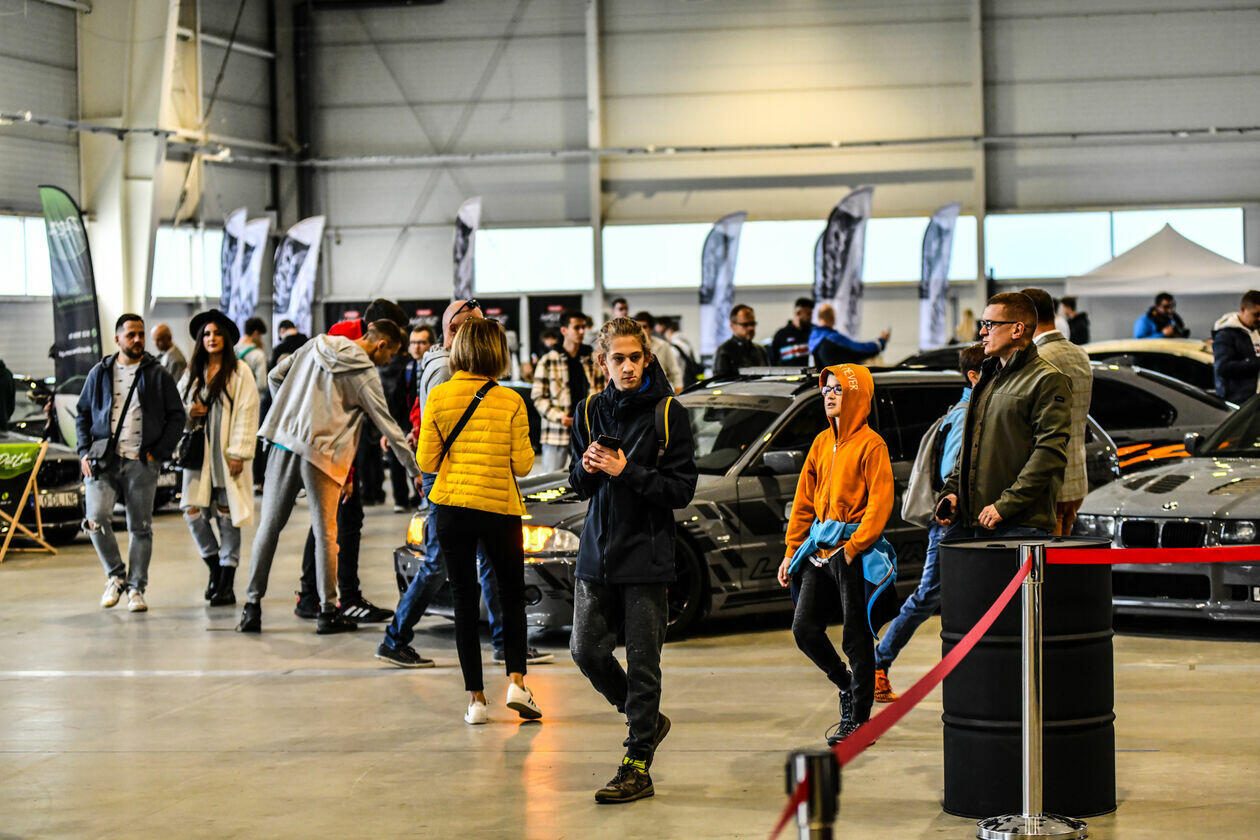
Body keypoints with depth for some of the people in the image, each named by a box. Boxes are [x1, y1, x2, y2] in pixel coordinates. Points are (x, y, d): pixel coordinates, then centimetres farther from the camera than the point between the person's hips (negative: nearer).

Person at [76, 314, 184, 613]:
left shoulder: (157, 375, 6)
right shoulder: (100, 373, 12)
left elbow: (176, 416, 8)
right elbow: (83, 414, 18)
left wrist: (159, 452, -3)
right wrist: (85, 452, 4)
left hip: (141, 462, -1)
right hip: (103, 461, 1)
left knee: (140, 528, 2)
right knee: (97, 518, -15)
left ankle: (136, 588, 12)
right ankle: (116, 575, 5)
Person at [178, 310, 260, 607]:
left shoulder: (240, 371, -1)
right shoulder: (193, 372, 15)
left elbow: (246, 413, -6)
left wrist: (238, 453, -12)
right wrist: (189, 412, -3)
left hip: (227, 453, -4)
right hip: (198, 451, 4)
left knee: (227, 515, -2)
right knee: (193, 510, -5)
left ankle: (226, 586, 4)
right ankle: (215, 568, 17)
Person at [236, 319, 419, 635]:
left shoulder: (315, 346, 13)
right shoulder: (365, 374, -2)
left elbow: (275, 376, 18)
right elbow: (387, 425, 0)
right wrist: (416, 469, 8)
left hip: (283, 443, 5)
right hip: (322, 453, -5)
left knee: (269, 526, 8)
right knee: (325, 532, 3)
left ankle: (252, 606, 8)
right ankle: (328, 611, 7)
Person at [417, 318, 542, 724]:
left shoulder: (438, 397, -4)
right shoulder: (511, 402, -6)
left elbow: (427, 462, -1)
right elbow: (522, 464, -4)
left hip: (451, 508, 1)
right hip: (500, 508, -1)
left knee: (464, 601, 7)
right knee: (512, 597, 15)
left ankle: (476, 698, 5)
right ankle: (516, 681, -1)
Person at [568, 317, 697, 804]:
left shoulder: (667, 414, -6)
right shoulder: (591, 412, 8)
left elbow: (682, 489, -9)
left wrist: (627, 472, -18)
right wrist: (587, 469, -8)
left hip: (647, 557, -5)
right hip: (597, 553, 5)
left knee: (642, 663, -2)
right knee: (586, 652, 6)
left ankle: (637, 766, 4)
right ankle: (647, 720, 29)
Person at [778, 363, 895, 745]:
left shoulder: (870, 444, -7)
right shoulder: (822, 442, 14)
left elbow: (880, 501, -12)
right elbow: (804, 499, 18)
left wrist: (854, 547, -19)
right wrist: (793, 550, 14)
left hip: (853, 553, -7)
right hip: (820, 549, 7)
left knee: (856, 637, -1)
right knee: (804, 628, 5)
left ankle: (857, 720, 7)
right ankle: (846, 685, 27)